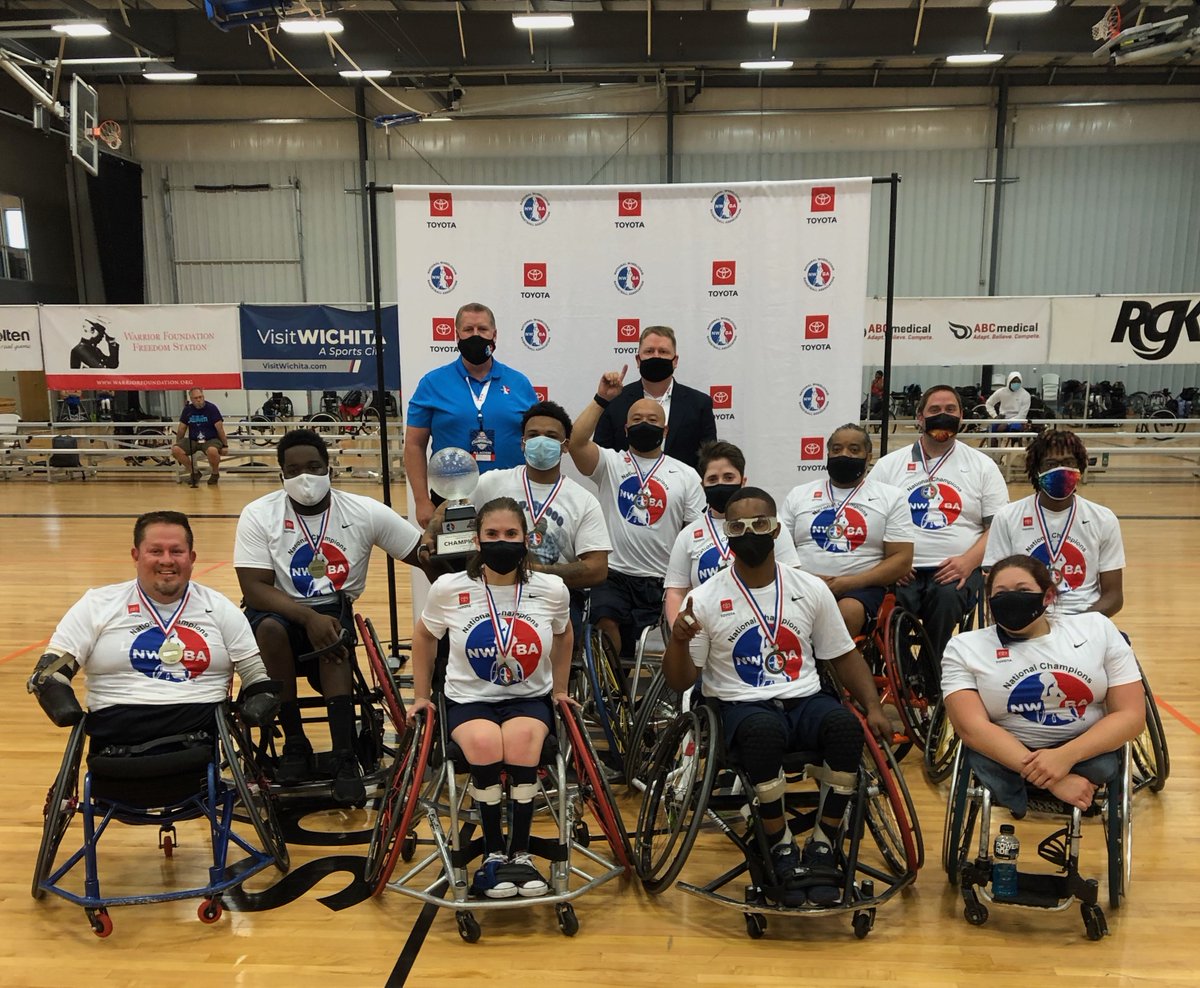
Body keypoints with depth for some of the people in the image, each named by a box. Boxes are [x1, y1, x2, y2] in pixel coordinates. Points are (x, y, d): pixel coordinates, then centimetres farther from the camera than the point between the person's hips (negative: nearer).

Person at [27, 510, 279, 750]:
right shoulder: (98, 605, 10)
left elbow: (260, 674, 15)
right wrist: (66, 710, -6)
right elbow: (48, 674, 9)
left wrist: (259, 702, -4)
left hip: (201, 729, 1)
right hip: (118, 731, 0)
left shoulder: (219, 609, 13)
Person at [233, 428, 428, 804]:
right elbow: (254, 588, -15)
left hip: (335, 610, 0)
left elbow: (424, 555, -6)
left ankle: (345, 757, -30)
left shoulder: (364, 511, -6)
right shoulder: (258, 515, -8)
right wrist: (308, 617, -30)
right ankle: (294, 742, -17)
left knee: (333, 638, -33)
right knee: (269, 628, -34)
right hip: (278, 610, 0)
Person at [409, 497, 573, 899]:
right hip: (469, 700, 0)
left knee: (522, 738, -34)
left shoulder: (551, 590, -6)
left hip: (530, 699, 1)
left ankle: (520, 852, -13)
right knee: (485, 743, -34)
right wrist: (421, 695, 12)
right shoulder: (449, 589, -8)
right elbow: (424, 636, 11)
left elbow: (563, 635, 16)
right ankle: (494, 852, -11)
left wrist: (560, 689, 18)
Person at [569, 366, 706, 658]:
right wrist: (602, 399, -16)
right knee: (605, 625, -26)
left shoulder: (685, 475, 11)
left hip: (662, 583, 2)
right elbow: (576, 442, -13)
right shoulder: (611, 463, 8)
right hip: (613, 576, -1)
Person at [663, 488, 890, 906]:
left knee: (846, 724, -31)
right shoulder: (705, 599, -2)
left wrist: (873, 707, -1)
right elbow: (680, 682, 0)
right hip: (742, 707, -2)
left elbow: (844, 657, 14)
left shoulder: (811, 589, 6)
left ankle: (822, 846, -12)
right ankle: (781, 848, -14)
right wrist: (678, 641, -21)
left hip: (805, 700, 3)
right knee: (764, 731, -38)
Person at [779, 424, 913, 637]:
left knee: (848, 612, -36)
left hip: (860, 588, -1)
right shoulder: (798, 495, 18)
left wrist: (848, 583, -11)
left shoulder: (891, 497, 12)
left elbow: (901, 560, 3)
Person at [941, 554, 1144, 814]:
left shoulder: (1097, 628, 4)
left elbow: (1131, 716, -2)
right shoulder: (964, 648, -2)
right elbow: (973, 728, -15)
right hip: (1005, 759, -1)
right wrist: (1052, 780, -26)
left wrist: (1066, 756, -19)